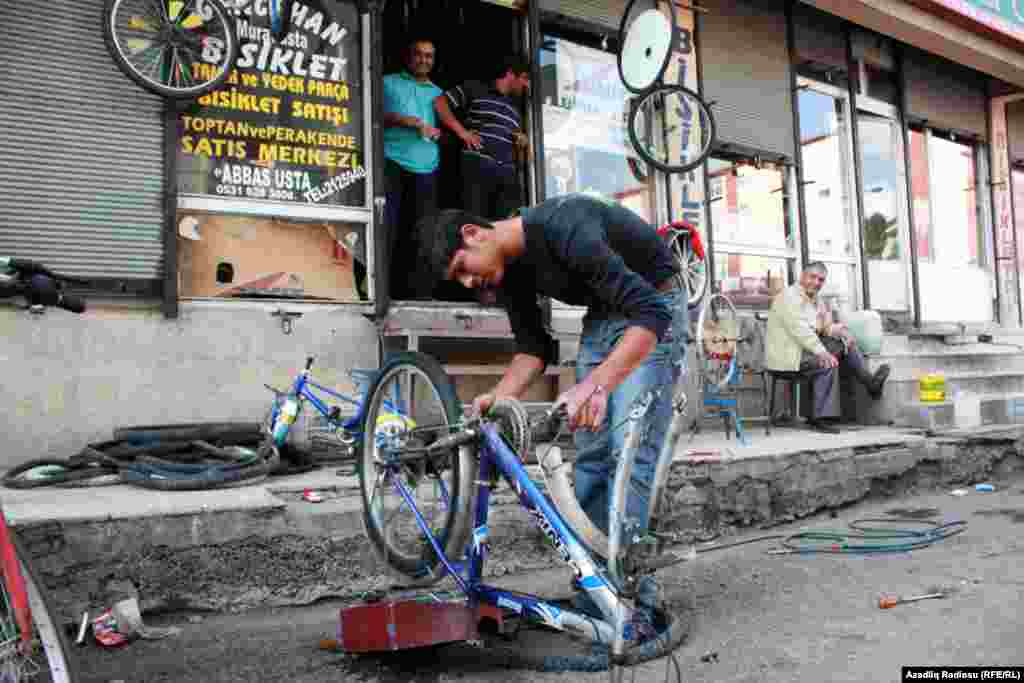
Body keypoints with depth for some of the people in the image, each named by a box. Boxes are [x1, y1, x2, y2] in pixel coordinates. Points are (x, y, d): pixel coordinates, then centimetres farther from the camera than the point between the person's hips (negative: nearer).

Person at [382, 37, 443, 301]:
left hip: (426, 168, 4)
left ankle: (407, 291, 5)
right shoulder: (389, 83, 14)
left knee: (419, 233, 1)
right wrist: (403, 120, -11)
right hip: (392, 161, -3)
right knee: (386, 228, -10)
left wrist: (435, 132, -1)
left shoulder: (438, 93, 24)